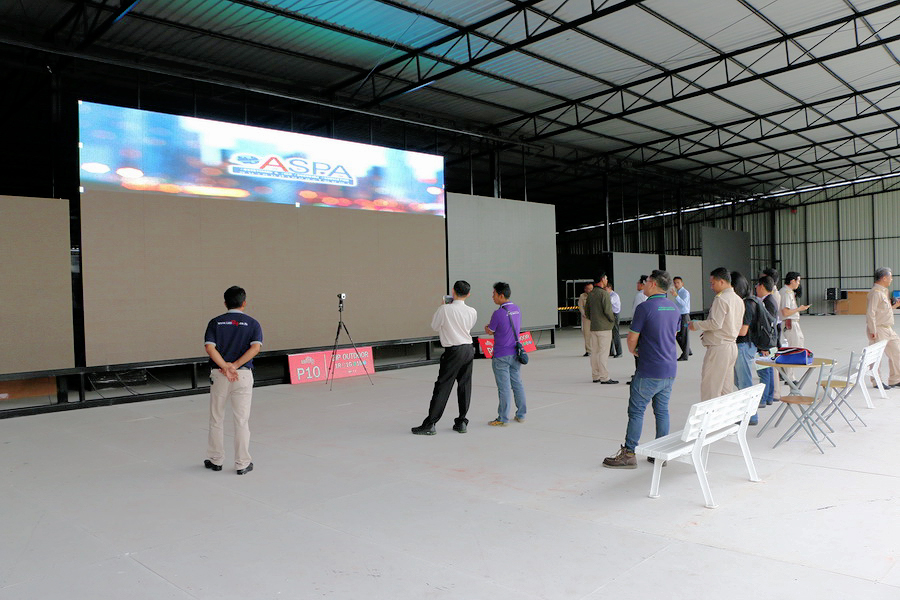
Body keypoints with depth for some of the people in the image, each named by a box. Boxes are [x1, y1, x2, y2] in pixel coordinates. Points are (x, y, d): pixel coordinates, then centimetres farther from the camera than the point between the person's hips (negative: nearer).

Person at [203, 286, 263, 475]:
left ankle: (215, 460, 25)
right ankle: (242, 464, 9)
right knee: (241, 420, 4)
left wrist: (225, 367, -14)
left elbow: (209, 347, -9)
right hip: (243, 374, -1)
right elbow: (256, 347, -13)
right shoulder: (252, 323, 3)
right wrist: (235, 365, -14)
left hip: (218, 374, 1)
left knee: (216, 420, 14)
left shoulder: (215, 322, 6)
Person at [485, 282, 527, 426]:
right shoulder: (517, 309, 5)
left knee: (504, 388, -1)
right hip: (515, 354, 7)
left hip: (501, 356, -7)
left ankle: (503, 419, 7)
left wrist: (486, 327, 16)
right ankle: (521, 415, 21)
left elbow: (489, 332, -8)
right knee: (517, 383, 14)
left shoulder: (498, 313, -18)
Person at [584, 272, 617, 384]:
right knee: (603, 353, -5)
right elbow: (607, 310, -19)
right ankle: (604, 377, -4)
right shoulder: (603, 293, -14)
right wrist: (612, 318, -1)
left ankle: (596, 376, 17)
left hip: (593, 327, 8)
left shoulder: (590, 294, 10)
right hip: (604, 328, -8)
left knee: (594, 352, 10)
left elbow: (586, 311, 15)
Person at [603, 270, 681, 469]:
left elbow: (632, 339, -9)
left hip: (649, 372, -7)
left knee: (636, 411, 0)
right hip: (669, 370, 7)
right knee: (662, 411, 12)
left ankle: (628, 454, 4)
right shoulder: (674, 308, 9)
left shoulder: (645, 307, -15)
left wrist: (633, 351, 13)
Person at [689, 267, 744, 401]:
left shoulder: (720, 299, -14)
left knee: (709, 389, -5)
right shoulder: (738, 300, 14)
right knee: (726, 388, 14)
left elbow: (715, 323, -21)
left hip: (718, 348, -9)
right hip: (732, 346, 9)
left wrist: (696, 325, -8)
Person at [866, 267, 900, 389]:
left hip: (888, 329, 10)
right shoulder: (875, 292, -16)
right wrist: (873, 331, -22)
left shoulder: (884, 291, 15)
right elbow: (870, 313, -21)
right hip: (878, 330, -10)